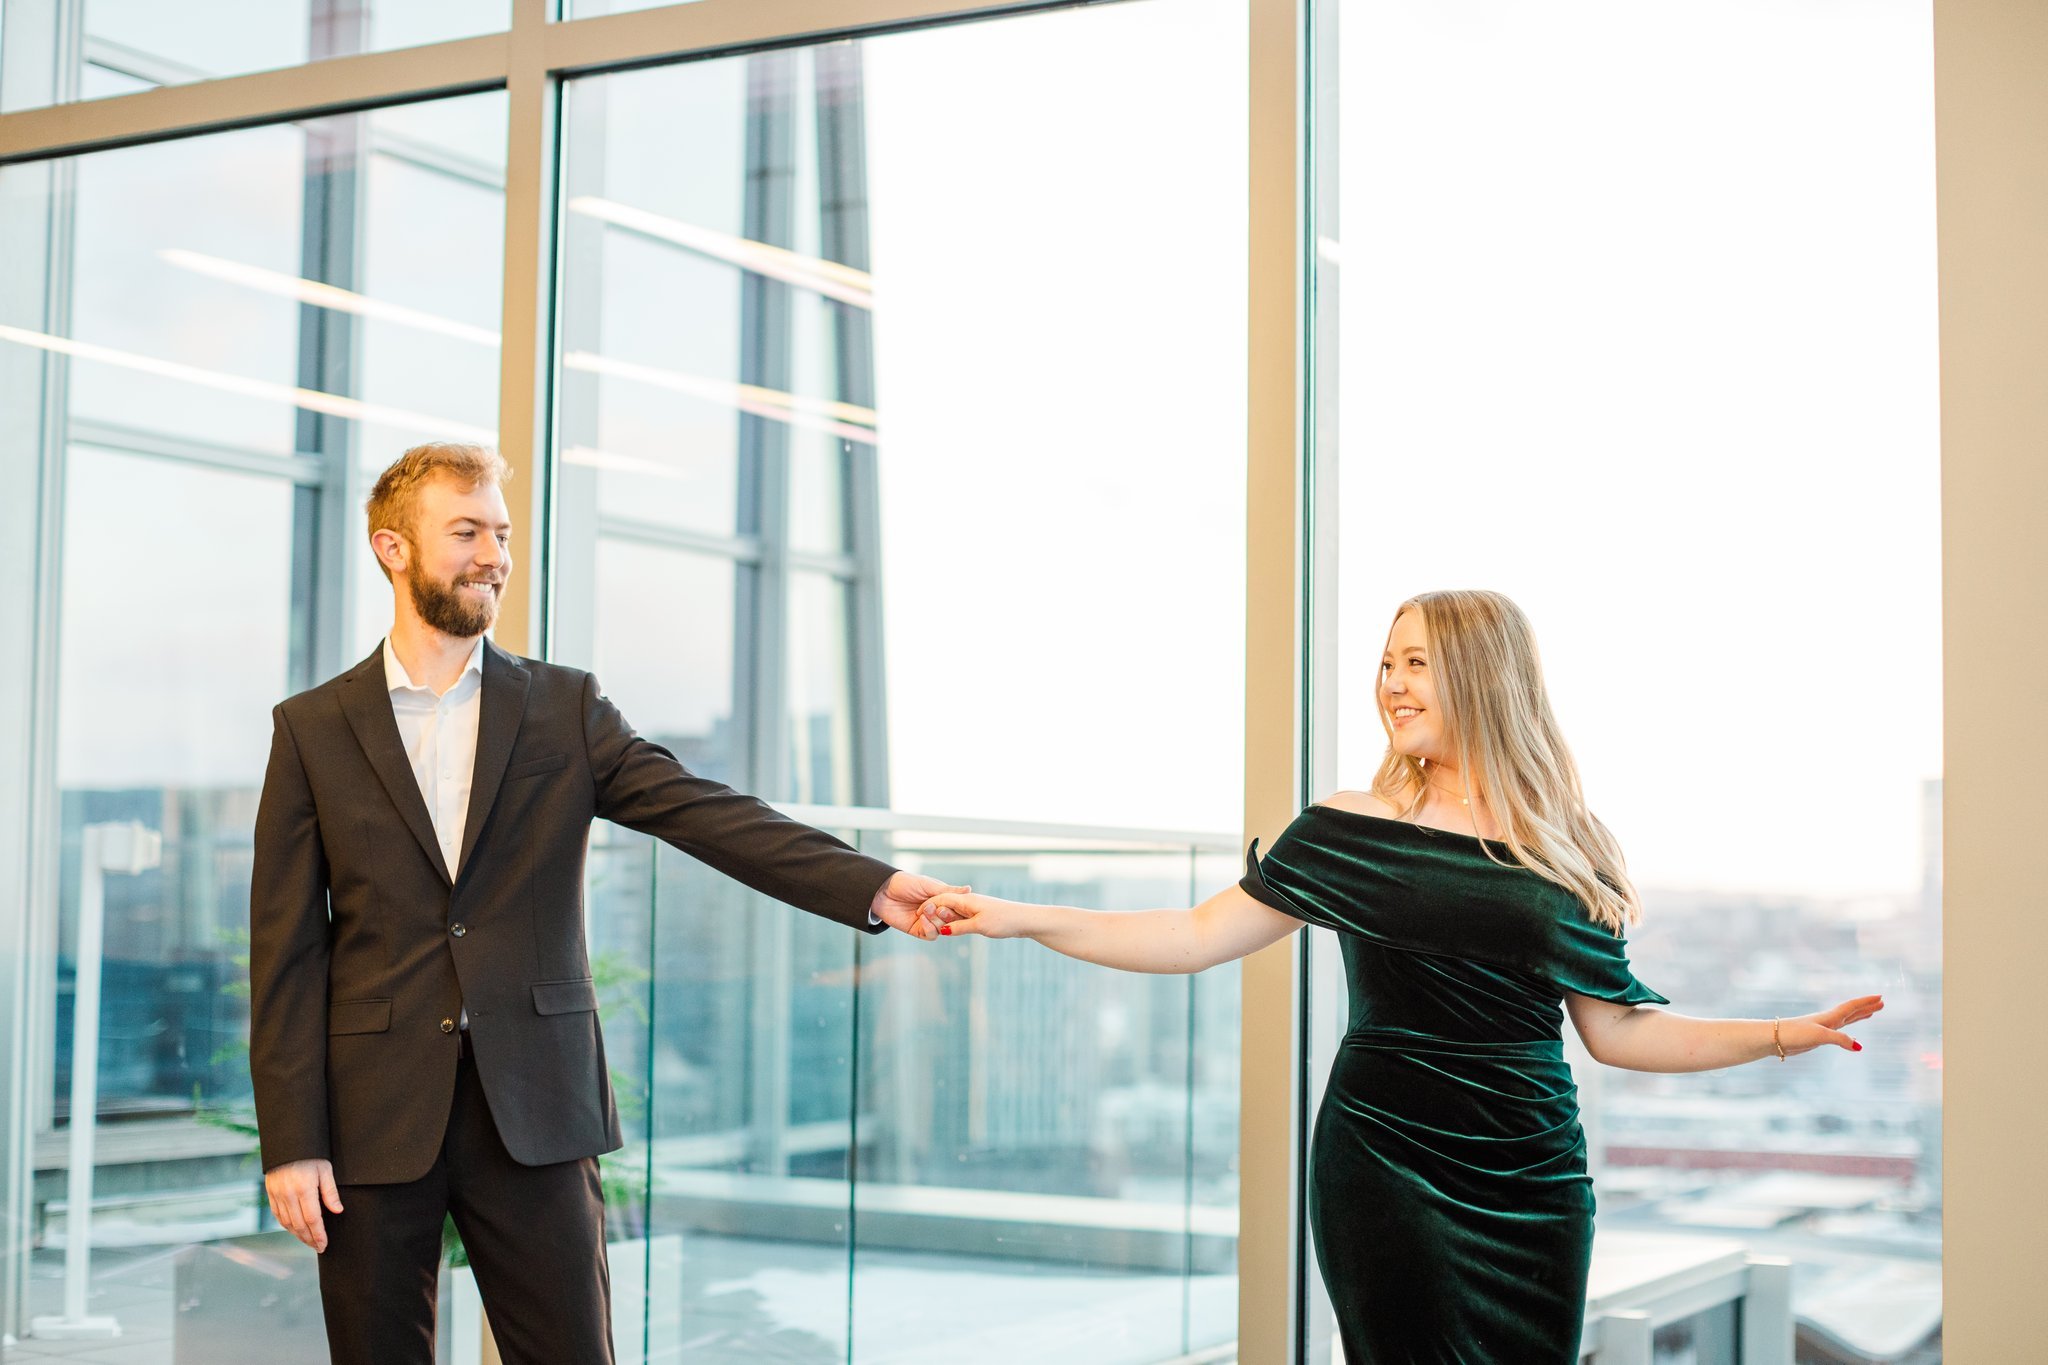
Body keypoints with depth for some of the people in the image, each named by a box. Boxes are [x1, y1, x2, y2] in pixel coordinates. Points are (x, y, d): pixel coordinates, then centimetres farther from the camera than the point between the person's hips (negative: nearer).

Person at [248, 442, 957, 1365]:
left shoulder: (564, 710, 8)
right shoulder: (312, 729, 5)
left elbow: (708, 814, -5)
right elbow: (286, 951, 2)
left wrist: (873, 888, -19)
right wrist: (291, 1141, -5)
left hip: (534, 1114, 1)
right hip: (375, 1116, 0)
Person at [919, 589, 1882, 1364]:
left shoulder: (1565, 853, 5)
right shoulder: (1352, 832, 0)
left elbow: (1615, 1030, 8)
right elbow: (1199, 937, -3)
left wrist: (1784, 1034, 1)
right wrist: (1016, 919, -10)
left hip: (1531, 1180, 2)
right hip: (1386, 1162, -2)